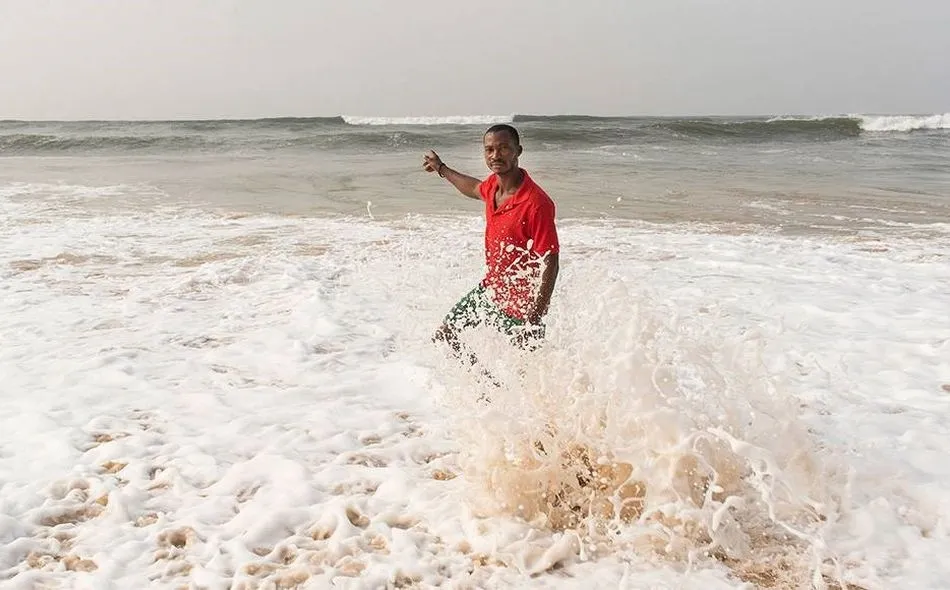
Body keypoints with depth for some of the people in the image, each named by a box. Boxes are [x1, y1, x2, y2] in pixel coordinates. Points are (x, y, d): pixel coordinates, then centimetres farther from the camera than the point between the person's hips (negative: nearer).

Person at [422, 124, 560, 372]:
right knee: (443, 340, 17)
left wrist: (534, 321, -28)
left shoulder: (537, 203, -26)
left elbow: (550, 264, -25)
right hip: (489, 289, 8)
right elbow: (475, 189, 25)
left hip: (520, 303, -8)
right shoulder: (492, 185, -2)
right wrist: (441, 169, 38)